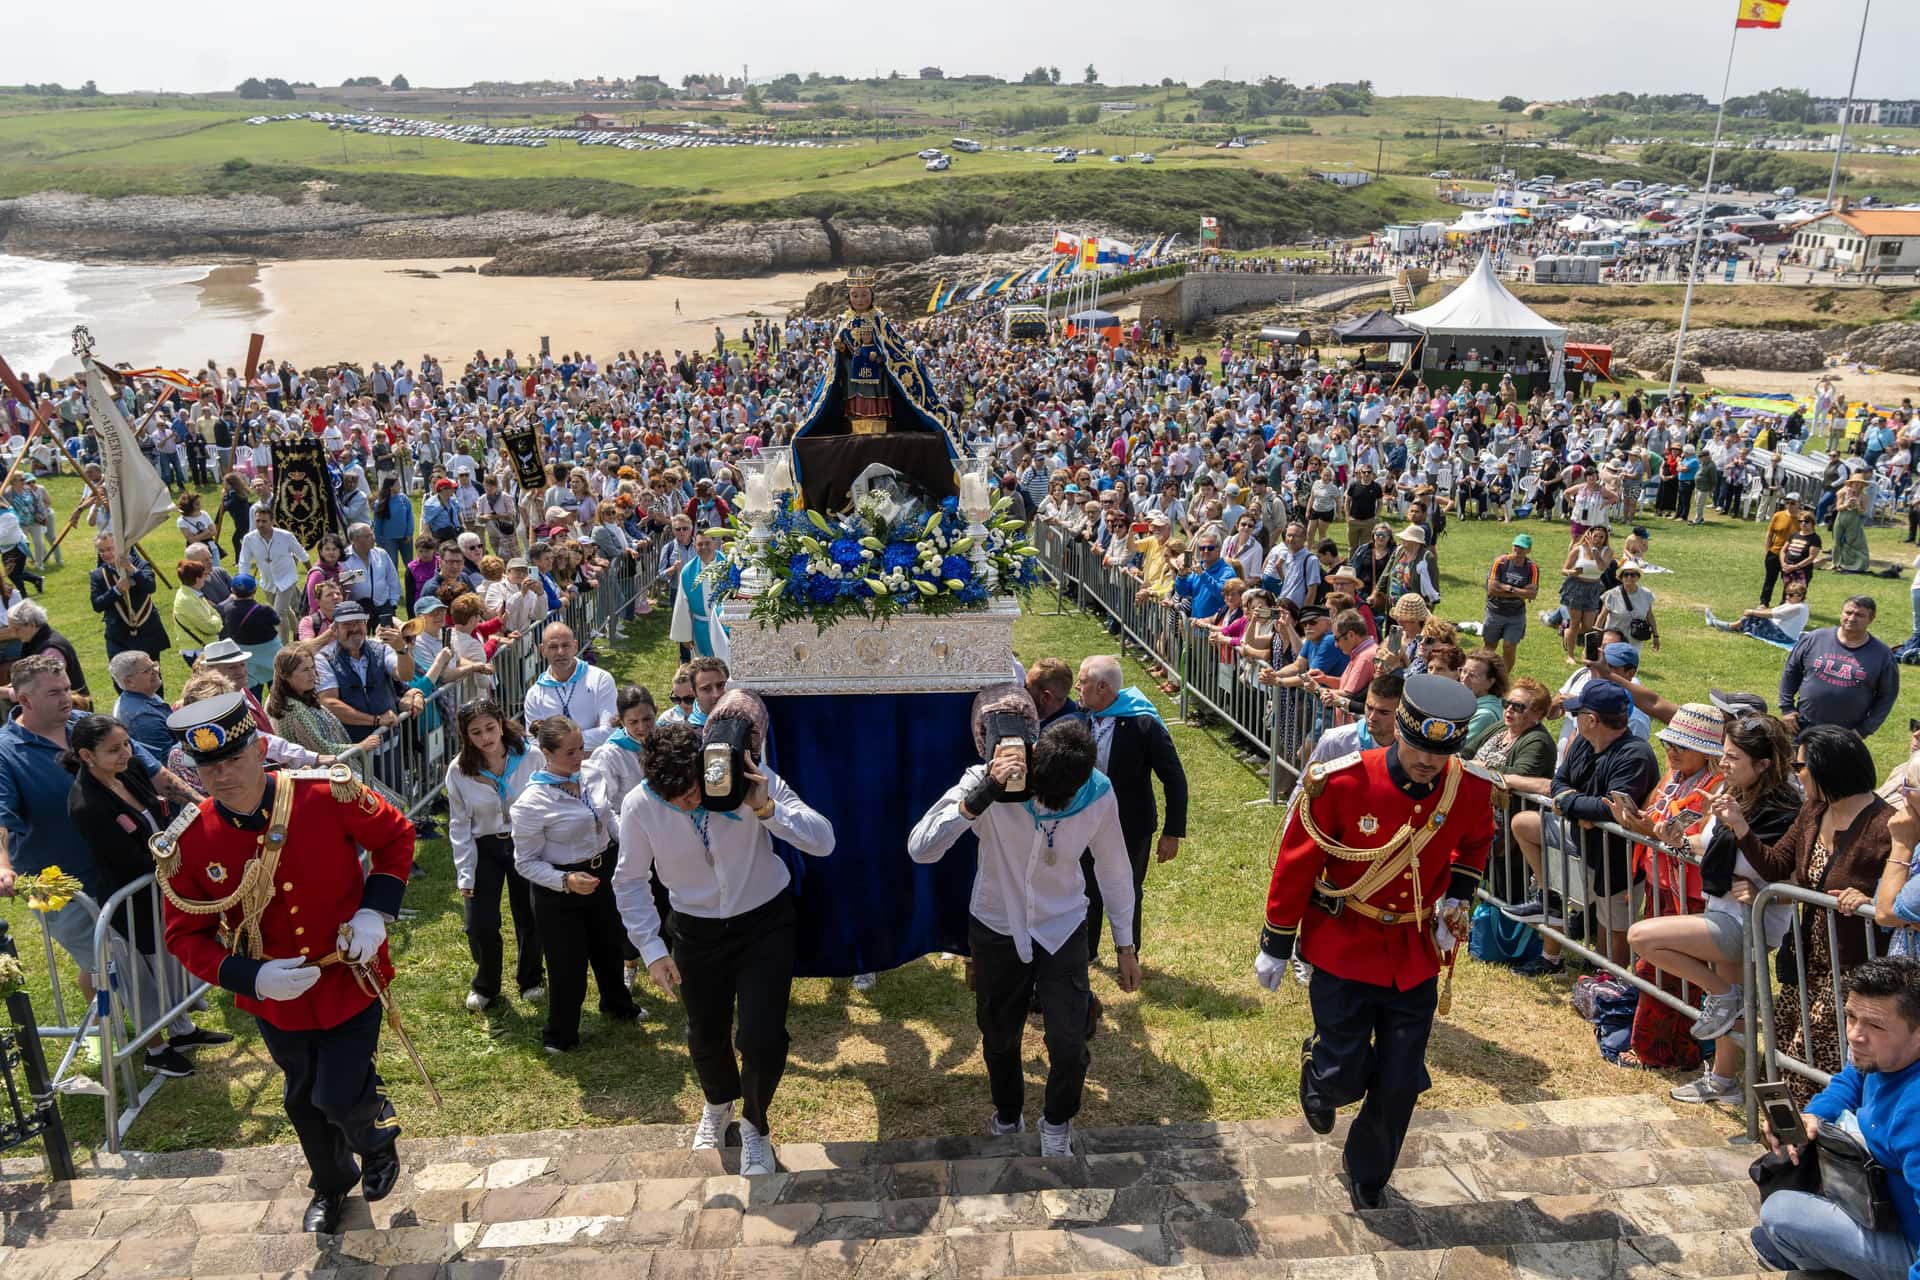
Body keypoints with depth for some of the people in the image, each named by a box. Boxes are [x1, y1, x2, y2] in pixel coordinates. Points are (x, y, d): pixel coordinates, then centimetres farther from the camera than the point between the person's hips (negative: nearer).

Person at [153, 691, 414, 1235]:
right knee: (304, 1100, 23)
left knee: (339, 1098, -2)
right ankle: (331, 1184, 53)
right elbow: (185, 936, -7)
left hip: (351, 979, -2)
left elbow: (396, 834, -6)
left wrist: (375, 911, -16)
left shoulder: (328, 795, -22)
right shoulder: (186, 847, -17)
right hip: (276, 999, 3)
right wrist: (252, 978, -21)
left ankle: (377, 1135, 37)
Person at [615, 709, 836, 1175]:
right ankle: (719, 1103, 56)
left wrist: (766, 809, -41)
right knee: (705, 1035, 19)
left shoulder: (756, 782, -25)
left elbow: (823, 842, -28)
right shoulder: (639, 806, -21)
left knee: (762, 1039, -9)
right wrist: (652, 949, -9)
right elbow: (631, 881, -5)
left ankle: (754, 1124, 26)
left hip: (766, 922, -2)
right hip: (697, 931, 2)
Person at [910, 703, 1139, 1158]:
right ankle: (1008, 1121, 49)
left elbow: (1113, 868, -3)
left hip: (1063, 930, 0)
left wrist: (1125, 946, 4)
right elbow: (920, 849, -40)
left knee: (1069, 1044, -6)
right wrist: (983, 794, -50)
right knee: (1000, 1040, 18)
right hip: (997, 930, 0)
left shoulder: (1098, 795, -21)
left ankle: (1057, 1126, 27)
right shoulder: (982, 783, -29)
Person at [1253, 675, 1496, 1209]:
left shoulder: (1473, 789, -11)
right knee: (1344, 1076, -1)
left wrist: (1457, 897, 0)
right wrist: (1275, 946, -4)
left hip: (1415, 955, 3)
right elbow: (1296, 864, -11)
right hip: (1343, 949, -3)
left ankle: (1368, 1179, 34)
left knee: (1399, 1085, 8)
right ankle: (1318, 1072, 37)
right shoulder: (1341, 783, -22)